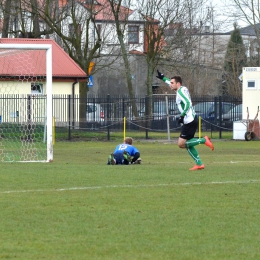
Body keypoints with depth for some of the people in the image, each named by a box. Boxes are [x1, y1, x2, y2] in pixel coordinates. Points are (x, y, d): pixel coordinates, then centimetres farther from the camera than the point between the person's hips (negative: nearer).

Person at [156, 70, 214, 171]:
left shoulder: (181, 91, -12)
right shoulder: (182, 89, 16)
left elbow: (188, 104, -24)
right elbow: (172, 83, 37)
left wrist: (182, 116, -24)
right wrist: (162, 77, 42)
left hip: (189, 121, -10)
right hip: (191, 120, 10)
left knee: (181, 144, -10)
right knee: (188, 144, 13)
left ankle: (204, 140, -11)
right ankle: (199, 164, 12)